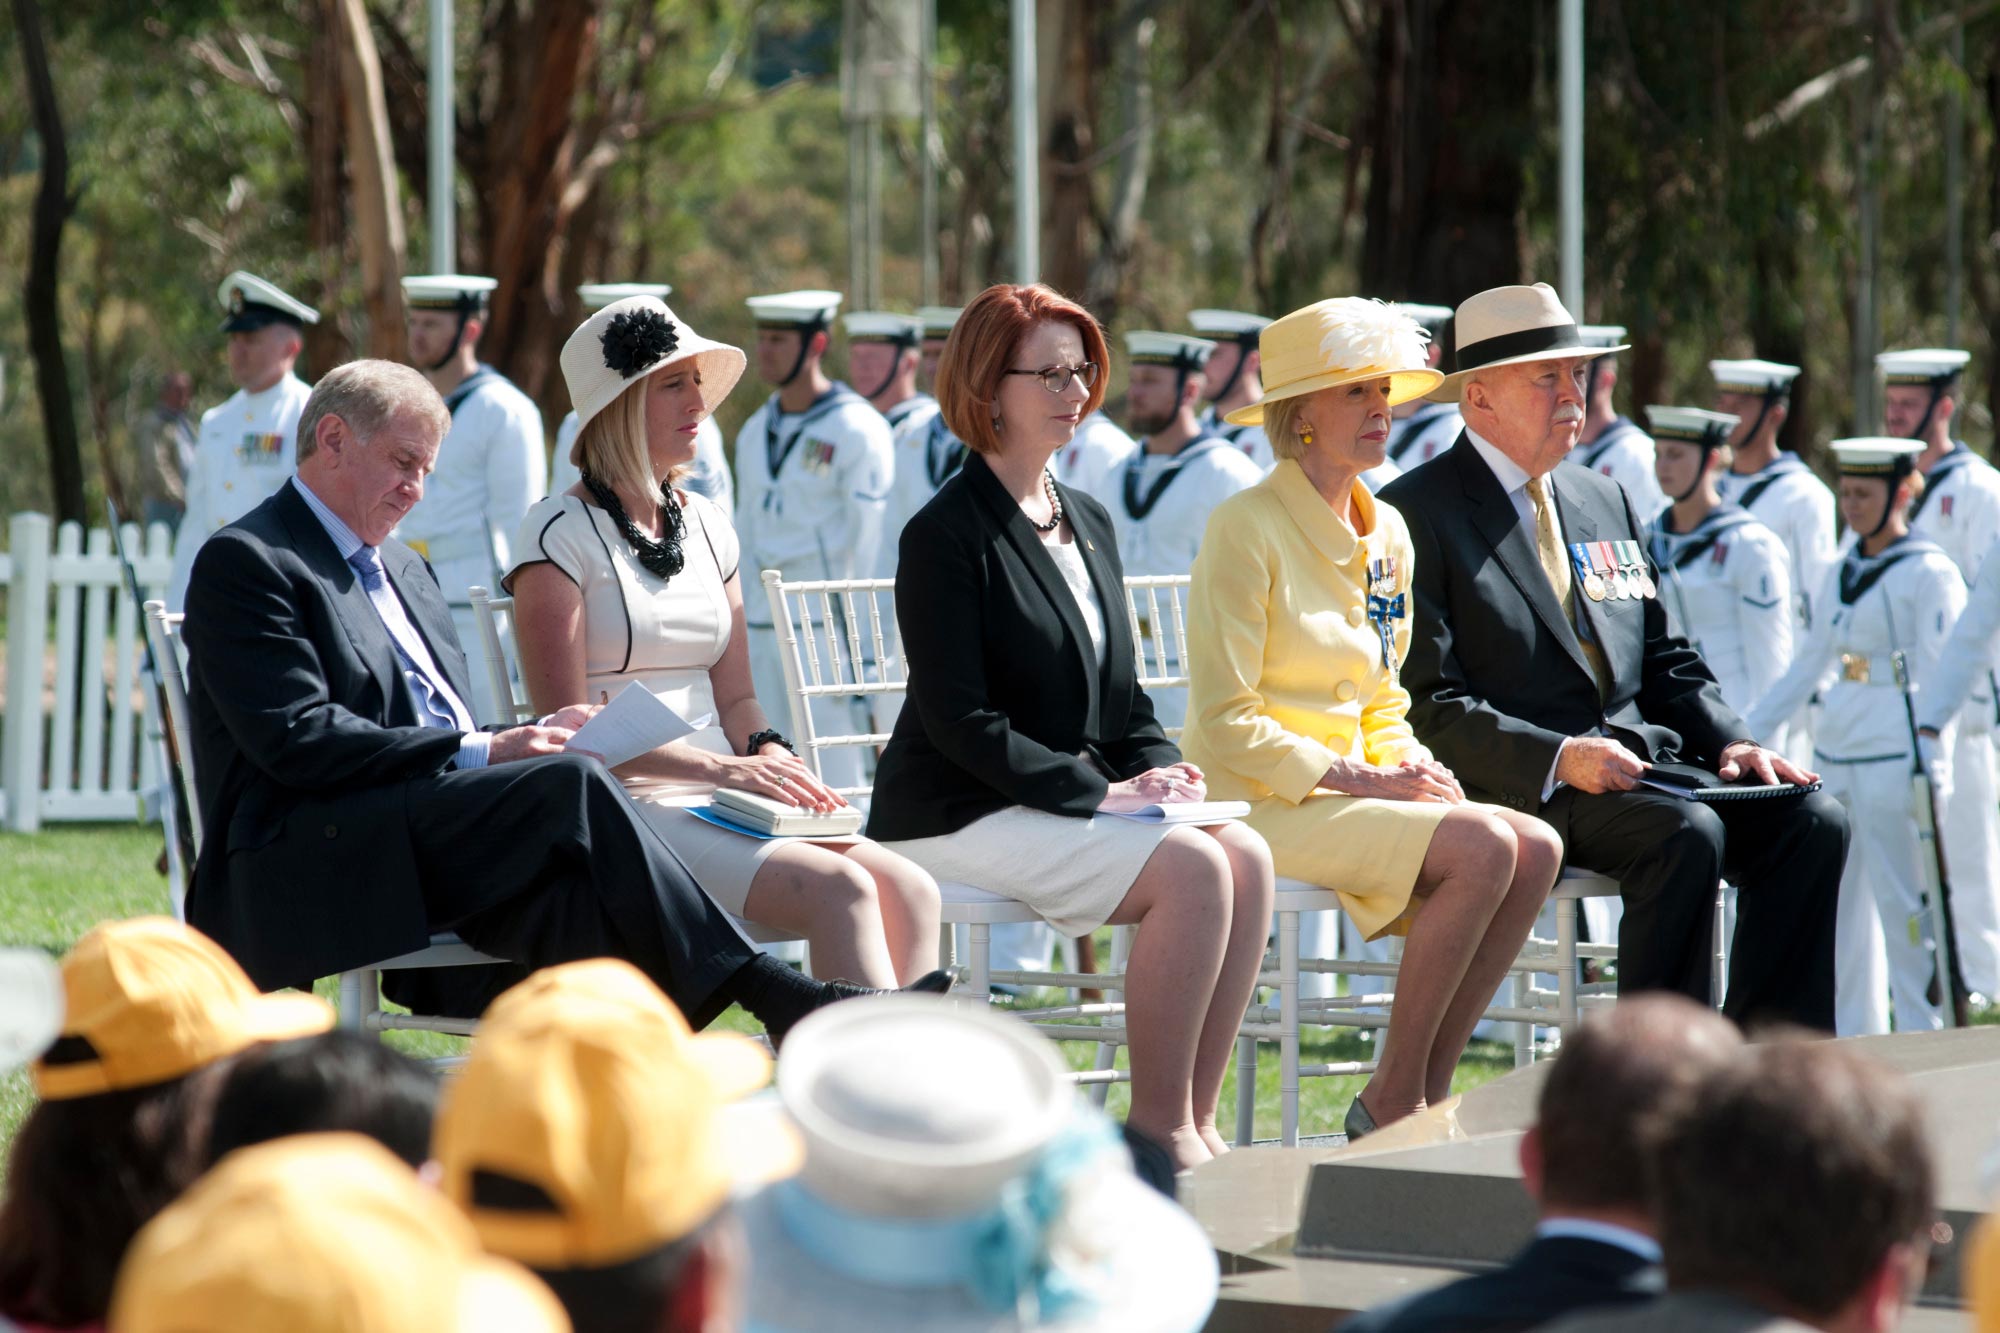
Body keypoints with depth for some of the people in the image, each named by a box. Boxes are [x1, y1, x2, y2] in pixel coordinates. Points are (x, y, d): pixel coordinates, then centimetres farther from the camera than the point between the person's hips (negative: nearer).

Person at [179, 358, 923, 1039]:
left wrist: (526, 739, 3)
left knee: (566, 890, -27)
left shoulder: (400, 568, 28)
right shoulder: (244, 562, -1)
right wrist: (481, 752, -16)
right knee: (570, 787, -27)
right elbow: (299, 742, -14)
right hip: (303, 864, -8)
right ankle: (776, 999, -29)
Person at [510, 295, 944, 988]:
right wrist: (724, 768, -20)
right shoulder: (562, 533, -4)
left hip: (718, 803, 7)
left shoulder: (705, 526, 17)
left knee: (909, 891, -20)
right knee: (839, 888, -28)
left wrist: (770, 753, -5)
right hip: (622, 808, -7)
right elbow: (567, 724, -12)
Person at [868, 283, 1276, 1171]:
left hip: (1077, 796, 8)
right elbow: (960, 720, -15)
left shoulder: (1089, 523, 16)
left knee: (1246, 856, -18)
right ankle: (1157, 1123, -19)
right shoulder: (945, 533, -9)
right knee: (1191, 868, -26)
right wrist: (1100, 792, -19)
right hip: (957, 818, -7)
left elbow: (1121, 693, 20)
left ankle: (1194, 1119, -16)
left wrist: (1160, 771, -2)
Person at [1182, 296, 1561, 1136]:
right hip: (1255, 805, -8)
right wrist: (1359, 779, -17)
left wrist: (1406, 763, -1)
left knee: (1534, 849, -13)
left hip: (1340, 790, 8)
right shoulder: (1245, 527, -10)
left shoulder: (1387, 534, 13)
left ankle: (1426, 1092, -7)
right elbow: (1225, 723, -14)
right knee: (1481, 847, -24)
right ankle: (1392, 1100, -15)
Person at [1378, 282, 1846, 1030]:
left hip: (1643, 765, 7)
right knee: (1687, 835, -32)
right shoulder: (1417, 516, -3)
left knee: (1811, 821, -15)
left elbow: (1665, 663, 23)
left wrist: (1729, 743, 3)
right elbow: (1427, 705, -11)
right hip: (1512, 790, -7)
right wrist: (1558, 759, -22)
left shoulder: (1604, 501, 22)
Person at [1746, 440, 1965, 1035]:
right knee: (1840, 899, 7)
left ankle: (1924, 1034, 0)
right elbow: (1808, 666, 20)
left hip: (1896, 756, -7)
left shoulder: (1930, 574, -5)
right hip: (1837, 752, 7)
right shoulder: (1842, 574, 15)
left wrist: (1931, 769, -17)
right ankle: (1849, 1035, 12)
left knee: (1901, 899, -6)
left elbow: (1939, 679, -10)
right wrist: (1743, 731, 15)